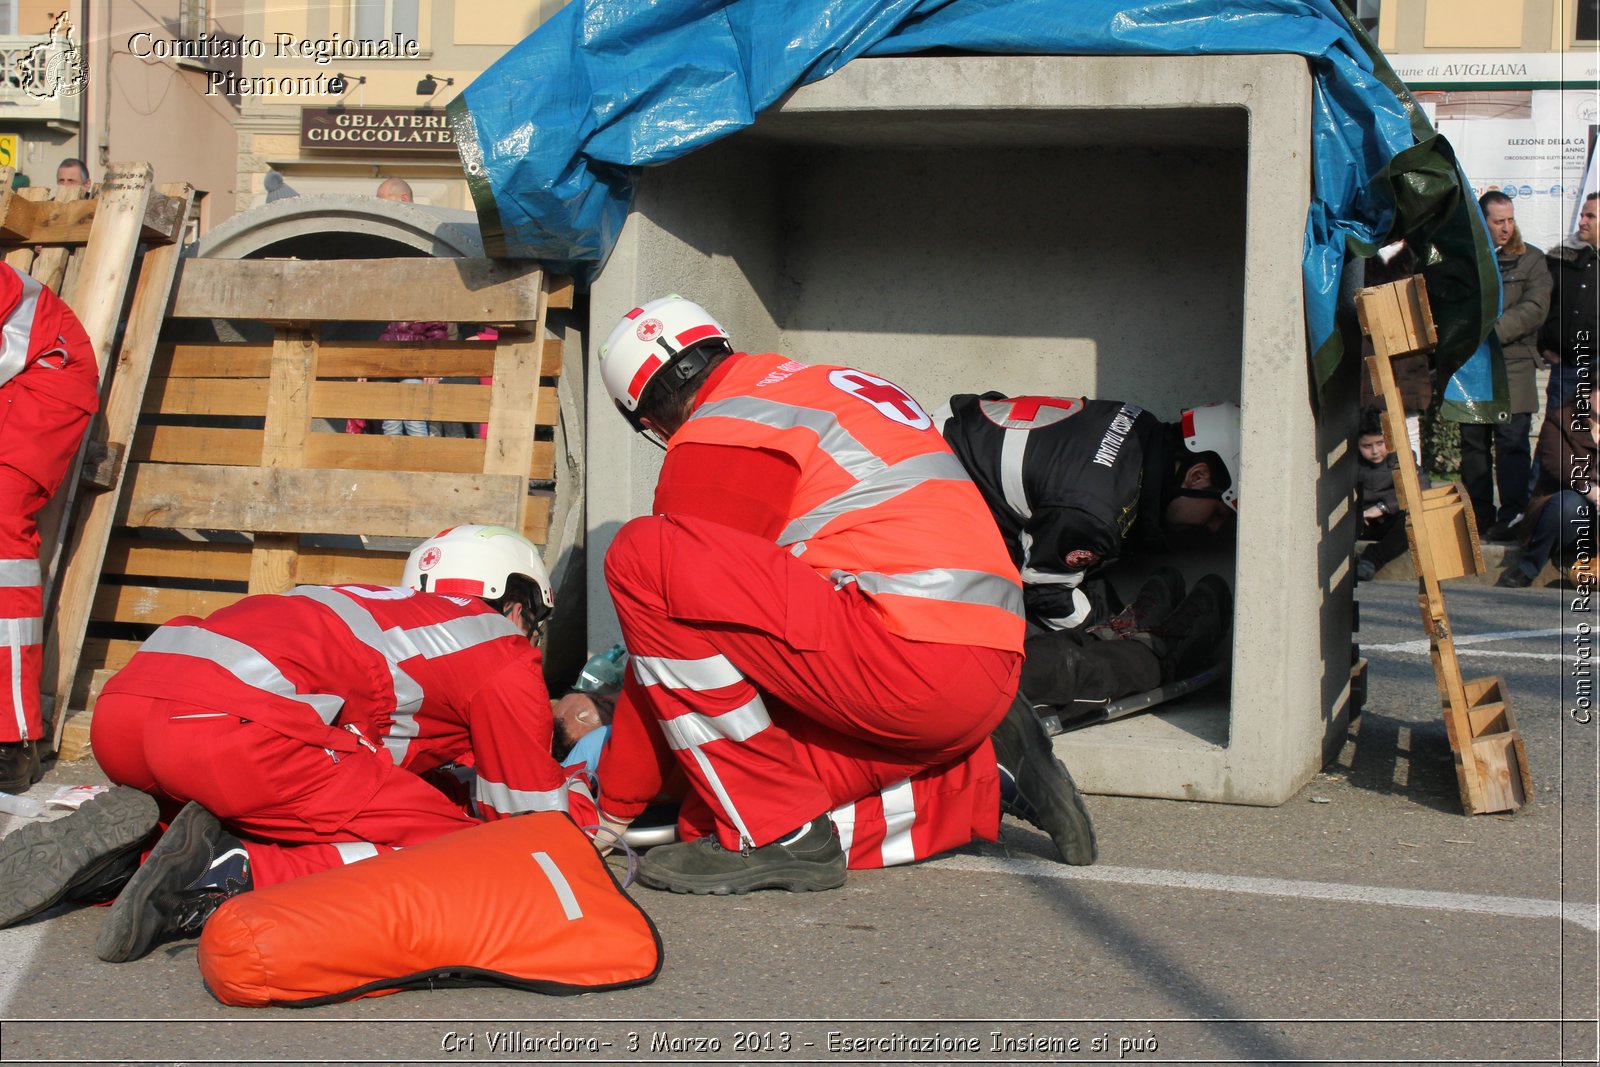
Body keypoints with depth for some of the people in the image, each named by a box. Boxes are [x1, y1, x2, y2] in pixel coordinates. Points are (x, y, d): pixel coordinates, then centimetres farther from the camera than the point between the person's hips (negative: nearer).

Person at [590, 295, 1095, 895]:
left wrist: (615, 804, 12)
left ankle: (775, 836, -9)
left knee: (644, 554, -11)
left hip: (909, 662, -9)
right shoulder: (824, 385, 26)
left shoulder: (717, 438, -1)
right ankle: (986, 780, 12)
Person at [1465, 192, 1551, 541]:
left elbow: (1535, 309, -6)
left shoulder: (1530, 260, 6)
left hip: (1512, 365, -2)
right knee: (1473, 443, 6)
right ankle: (1479, 518, 14)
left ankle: (1512, 518, -4)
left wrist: (1493, 332, -15)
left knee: (1512, 442, -8)